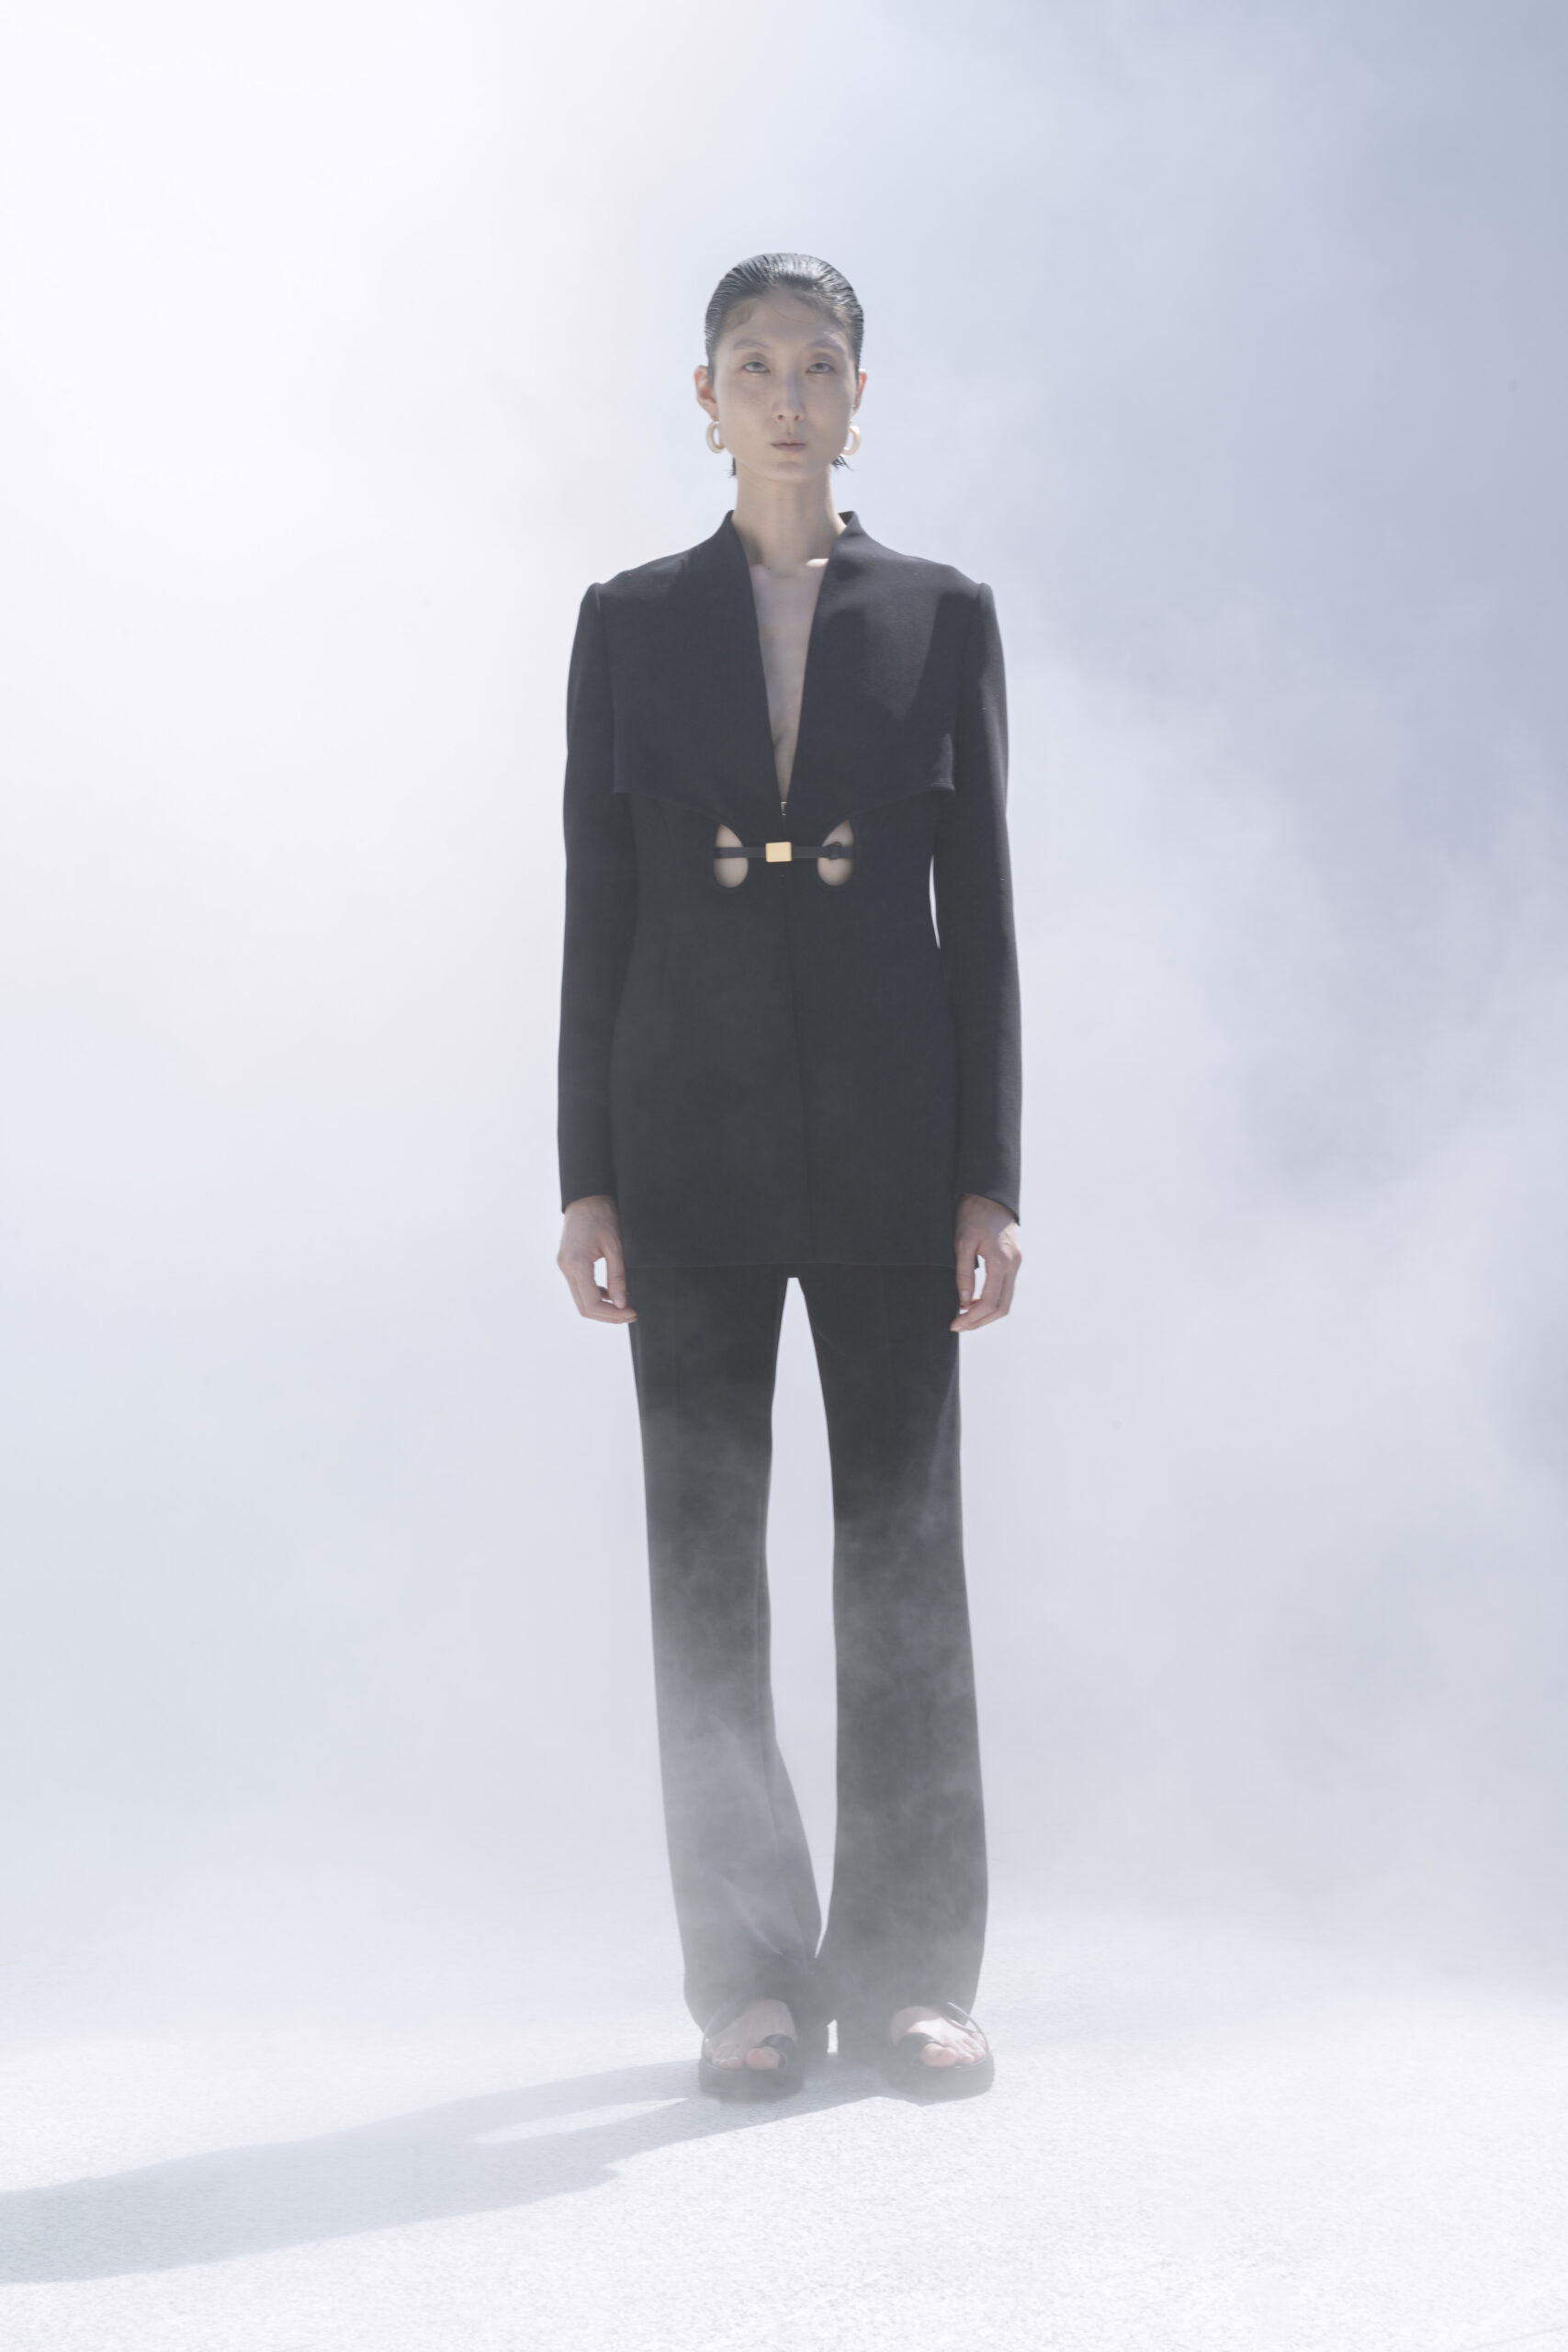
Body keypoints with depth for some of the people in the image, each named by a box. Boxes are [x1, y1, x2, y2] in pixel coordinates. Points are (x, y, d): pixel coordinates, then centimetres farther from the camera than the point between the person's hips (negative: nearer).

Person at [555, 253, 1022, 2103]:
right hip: (690, 1148, 1)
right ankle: (750, 1980, 9)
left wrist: (989, 1175, -2)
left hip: (887, 1143, 0)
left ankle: (906, 1967, 8)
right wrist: (585, 1176, -1)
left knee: (904, 1548, 0)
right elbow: (595, 909, 6)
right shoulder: (630, 623, 9)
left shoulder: (942, 619, 8)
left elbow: (981, 906, 5)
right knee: (706, 1557, 1)